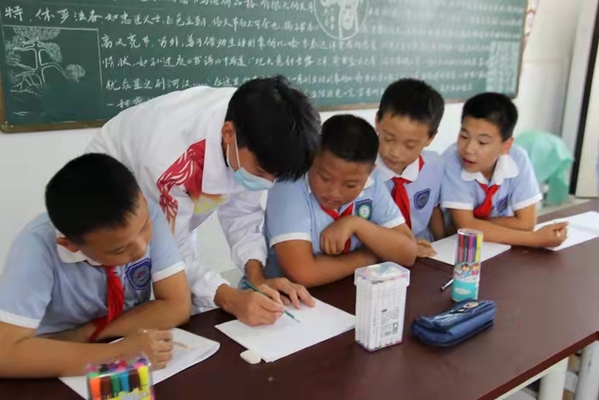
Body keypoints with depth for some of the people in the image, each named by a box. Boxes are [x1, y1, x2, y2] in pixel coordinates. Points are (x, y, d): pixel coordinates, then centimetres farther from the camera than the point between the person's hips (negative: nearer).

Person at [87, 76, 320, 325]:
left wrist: (257, 276, -26)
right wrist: (229, 299, -40)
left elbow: (241, 212, -13)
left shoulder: (256, 139, -24)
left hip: (173, 222, 5)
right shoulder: (168, 152, -41)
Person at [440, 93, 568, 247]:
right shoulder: (452, 160, -23)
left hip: (500, 248, 3)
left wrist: (476, 224, -21)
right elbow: (466, 226, -26)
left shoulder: (517, 159, -16)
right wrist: (535, 239, -27)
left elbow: (525, 222, -14)